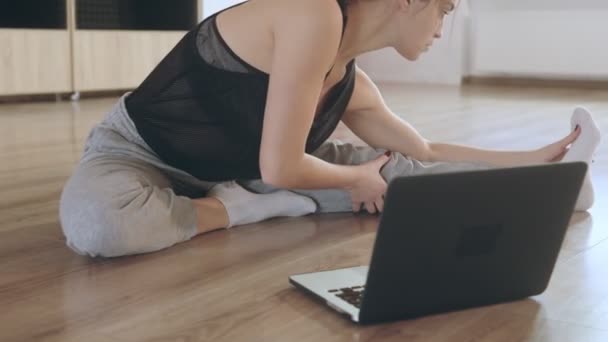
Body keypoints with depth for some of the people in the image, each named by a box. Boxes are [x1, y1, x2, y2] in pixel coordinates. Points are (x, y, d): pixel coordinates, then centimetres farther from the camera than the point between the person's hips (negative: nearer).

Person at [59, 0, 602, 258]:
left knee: (395, 170, -2)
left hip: (235, 172, 7)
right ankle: (242, 210, -20)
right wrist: (356, 179, -10)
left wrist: (532, 158, 14)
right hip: (139, 152, -6)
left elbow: (422, 152, 12)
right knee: (95, 225, -41)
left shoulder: (352, 85, -3)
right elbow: (280, 168, -30)